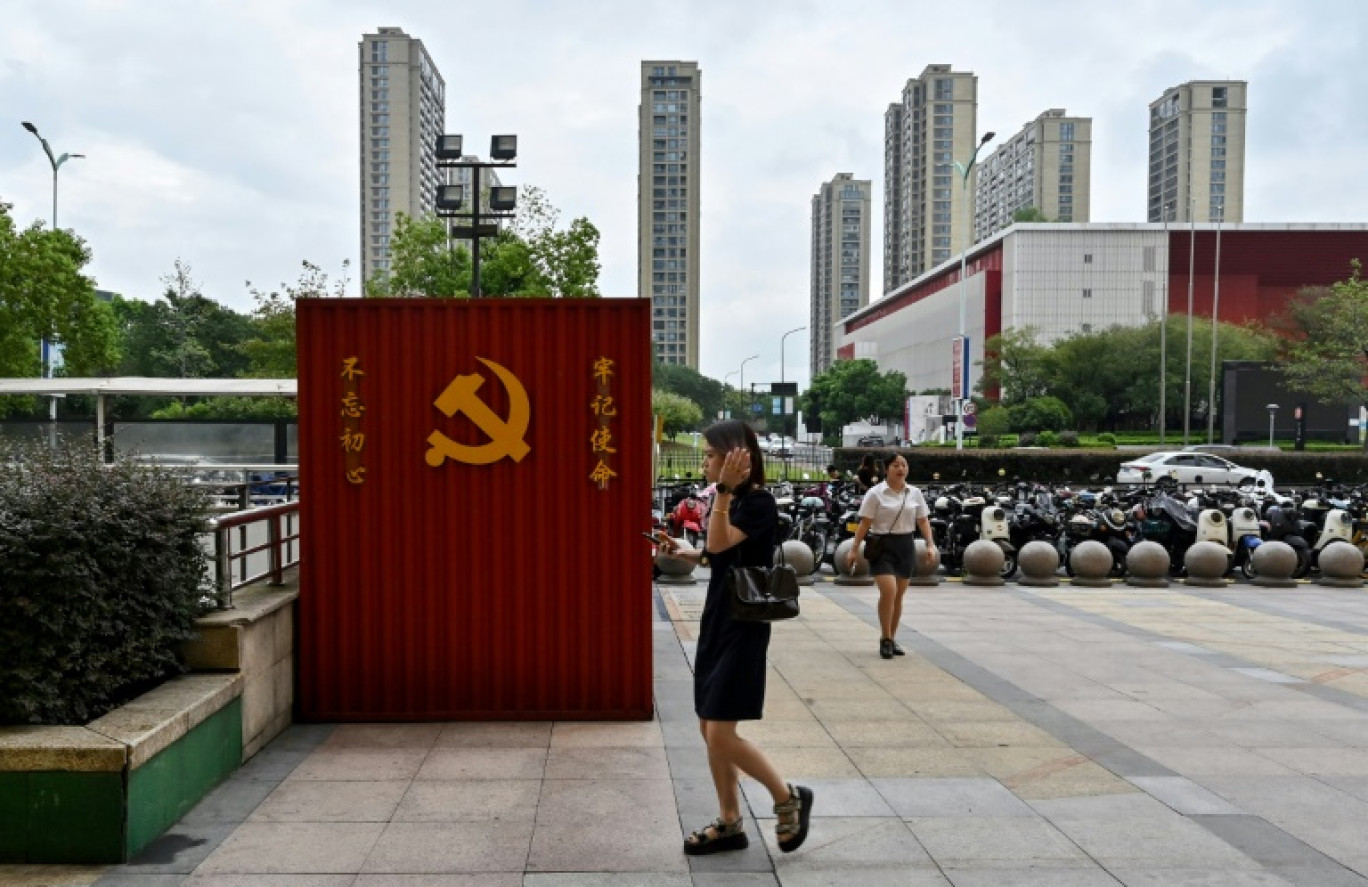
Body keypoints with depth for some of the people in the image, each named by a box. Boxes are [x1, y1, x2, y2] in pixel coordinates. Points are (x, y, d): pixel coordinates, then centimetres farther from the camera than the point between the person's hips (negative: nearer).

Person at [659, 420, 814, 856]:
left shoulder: (759, 502, -16)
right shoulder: (730, 500, 10)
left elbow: (719, 544, -29)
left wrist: (725, 489, -32)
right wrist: (686, 553, 11)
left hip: (744, 627, -9)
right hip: (717, 621, 9)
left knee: (721, 735, -7)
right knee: (709, 730, 11)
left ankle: (789, 797, 13)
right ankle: (730, 825, 23)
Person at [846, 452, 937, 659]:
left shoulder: (915, 493, 7)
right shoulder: (875, 493, -5)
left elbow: (923, 521, 9)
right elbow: (865, 523, -6)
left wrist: (931, 545, -3)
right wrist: (853, 549, -10)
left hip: (906, 546, 4)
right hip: (882, 545, -4)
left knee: (899, 595, 9)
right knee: (889, 591, -18)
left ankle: (892, 638, 21)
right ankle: (885, 639, -4)